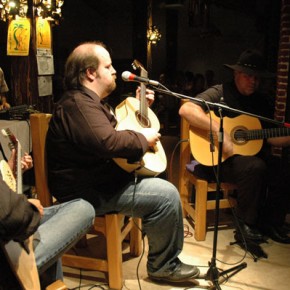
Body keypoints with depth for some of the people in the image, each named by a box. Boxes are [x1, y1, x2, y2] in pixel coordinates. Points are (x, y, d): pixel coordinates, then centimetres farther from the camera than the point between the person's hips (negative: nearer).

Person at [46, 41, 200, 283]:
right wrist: (143, 138, -22)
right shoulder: (78, 105, -21)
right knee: (167, 194, -19)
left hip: (99, 178, 12)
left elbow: (118, 126, 30)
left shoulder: (90, 100, 15)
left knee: (158, 181, 24)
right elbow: (107, 141, -38)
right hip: (89, 193, -12)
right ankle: (164, 266, -2)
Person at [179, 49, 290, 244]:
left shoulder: (264, 102, 14)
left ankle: (271, 223, 4)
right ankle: (247, 222, -9)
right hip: (218, 157, -6)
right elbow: (186, 109, -21)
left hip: (254, 153, 7)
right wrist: (219, 129, -27)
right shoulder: (219, 93, -6)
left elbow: (271, 137, 15)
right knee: (255, 167, -33)